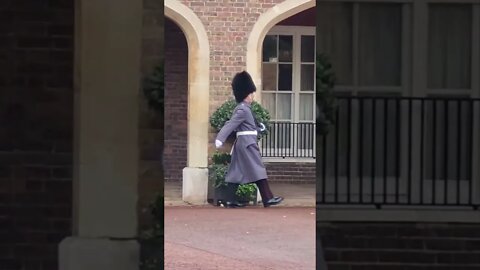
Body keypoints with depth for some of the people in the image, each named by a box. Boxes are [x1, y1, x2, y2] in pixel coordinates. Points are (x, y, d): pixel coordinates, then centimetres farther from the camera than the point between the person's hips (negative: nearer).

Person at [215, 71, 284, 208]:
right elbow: (230, 125, -23)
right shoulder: (242, 110, -16)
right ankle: (268, 199, -5)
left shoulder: (244, 108, 14)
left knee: (236, 171, 6)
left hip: (242, 144, 10)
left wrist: (259, 127, 27)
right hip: (248, 143, -10)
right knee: (258, 170, -7)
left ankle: (230, 200, 5)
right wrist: (220, 140, -30)